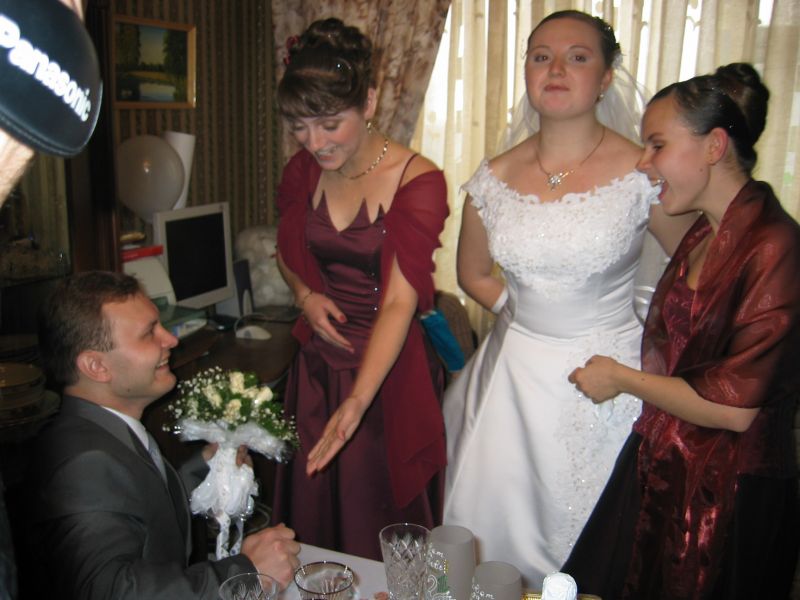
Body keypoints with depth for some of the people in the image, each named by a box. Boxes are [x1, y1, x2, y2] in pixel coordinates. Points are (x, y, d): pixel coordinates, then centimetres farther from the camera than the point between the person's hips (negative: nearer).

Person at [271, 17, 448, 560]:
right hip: (318, 362, 5)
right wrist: (306, 295, -6)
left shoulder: (418, 180, -17)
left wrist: (358, 399, -34)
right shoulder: (302, 171, -1)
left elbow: (400, 301, -24)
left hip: (388, 367, -5)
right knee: (312, 507, 20)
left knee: (380, 520, 10)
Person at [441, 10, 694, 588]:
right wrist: (526, 315, 6)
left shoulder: (642, 174, -10)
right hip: (515, 374, 3)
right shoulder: (494, 178, 0)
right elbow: (473, 273, 16)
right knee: (496, 531, 13)